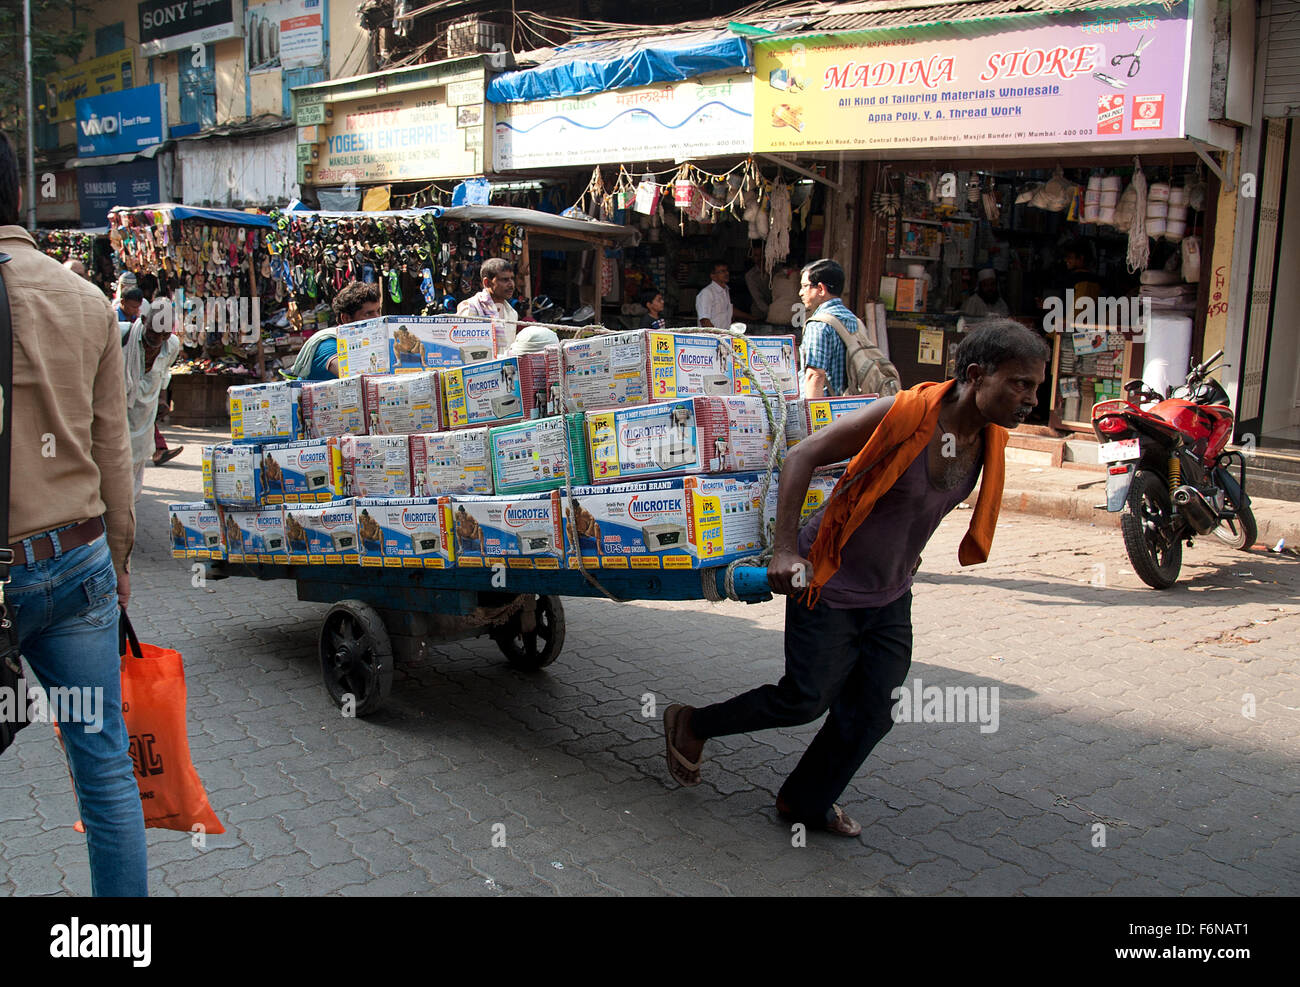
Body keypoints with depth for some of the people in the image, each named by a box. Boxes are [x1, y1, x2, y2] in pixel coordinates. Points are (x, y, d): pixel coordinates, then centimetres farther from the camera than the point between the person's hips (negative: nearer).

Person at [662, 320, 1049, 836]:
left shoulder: (989, 439, -5)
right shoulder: (904, 414, -27)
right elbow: (802, 456, -23)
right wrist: (784, 551, -29)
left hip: (890, 596, 7)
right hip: (829, 586, -7)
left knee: (870, 714, 9)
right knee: (805, 699, 2)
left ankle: (805, 802, 30)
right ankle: (692, 724, 25)